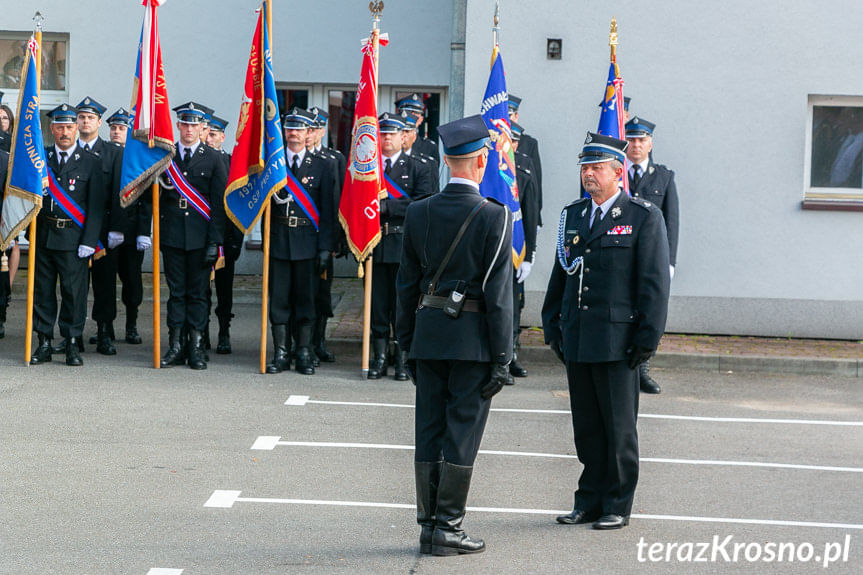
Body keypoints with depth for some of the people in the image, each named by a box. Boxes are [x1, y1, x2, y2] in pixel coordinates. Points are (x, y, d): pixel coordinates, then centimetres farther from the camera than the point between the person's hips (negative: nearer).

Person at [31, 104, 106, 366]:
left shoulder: (91, 163, 3)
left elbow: (96, 206, 0)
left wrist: (89, 241, -8)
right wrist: (31, 233, -3)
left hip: (73, 237, -2)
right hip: (43, 236, 2)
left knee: (74, 291, -2)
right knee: (42, 290, 5)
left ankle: (72, 345, 5)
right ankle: (44, 343, 11)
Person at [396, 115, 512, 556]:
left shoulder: (418, 212, 3)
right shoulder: (494, 217, -10)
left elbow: (406, 284, 7)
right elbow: (498, 293, -11)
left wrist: (407, 344, 15)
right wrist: (501, 358, -7)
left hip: (428, 337, 4)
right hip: (473, 340, -4)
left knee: (429, 433, 9)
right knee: (462, 433, 1)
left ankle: (428, 525, 14)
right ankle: (447, 528, 2)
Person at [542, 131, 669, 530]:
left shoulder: (644, 217, -4)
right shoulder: (573, 215, 13)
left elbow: (655, 281, -7)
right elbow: (560, 274, 19)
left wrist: (647, 337, -11)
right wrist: (552, 326, 13)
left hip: (617, 340, -5)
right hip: (577, 339, 5)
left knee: (619, 426, 2)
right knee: (585, 425, 10)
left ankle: (618, 504, 11)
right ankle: (590, 501, 19)